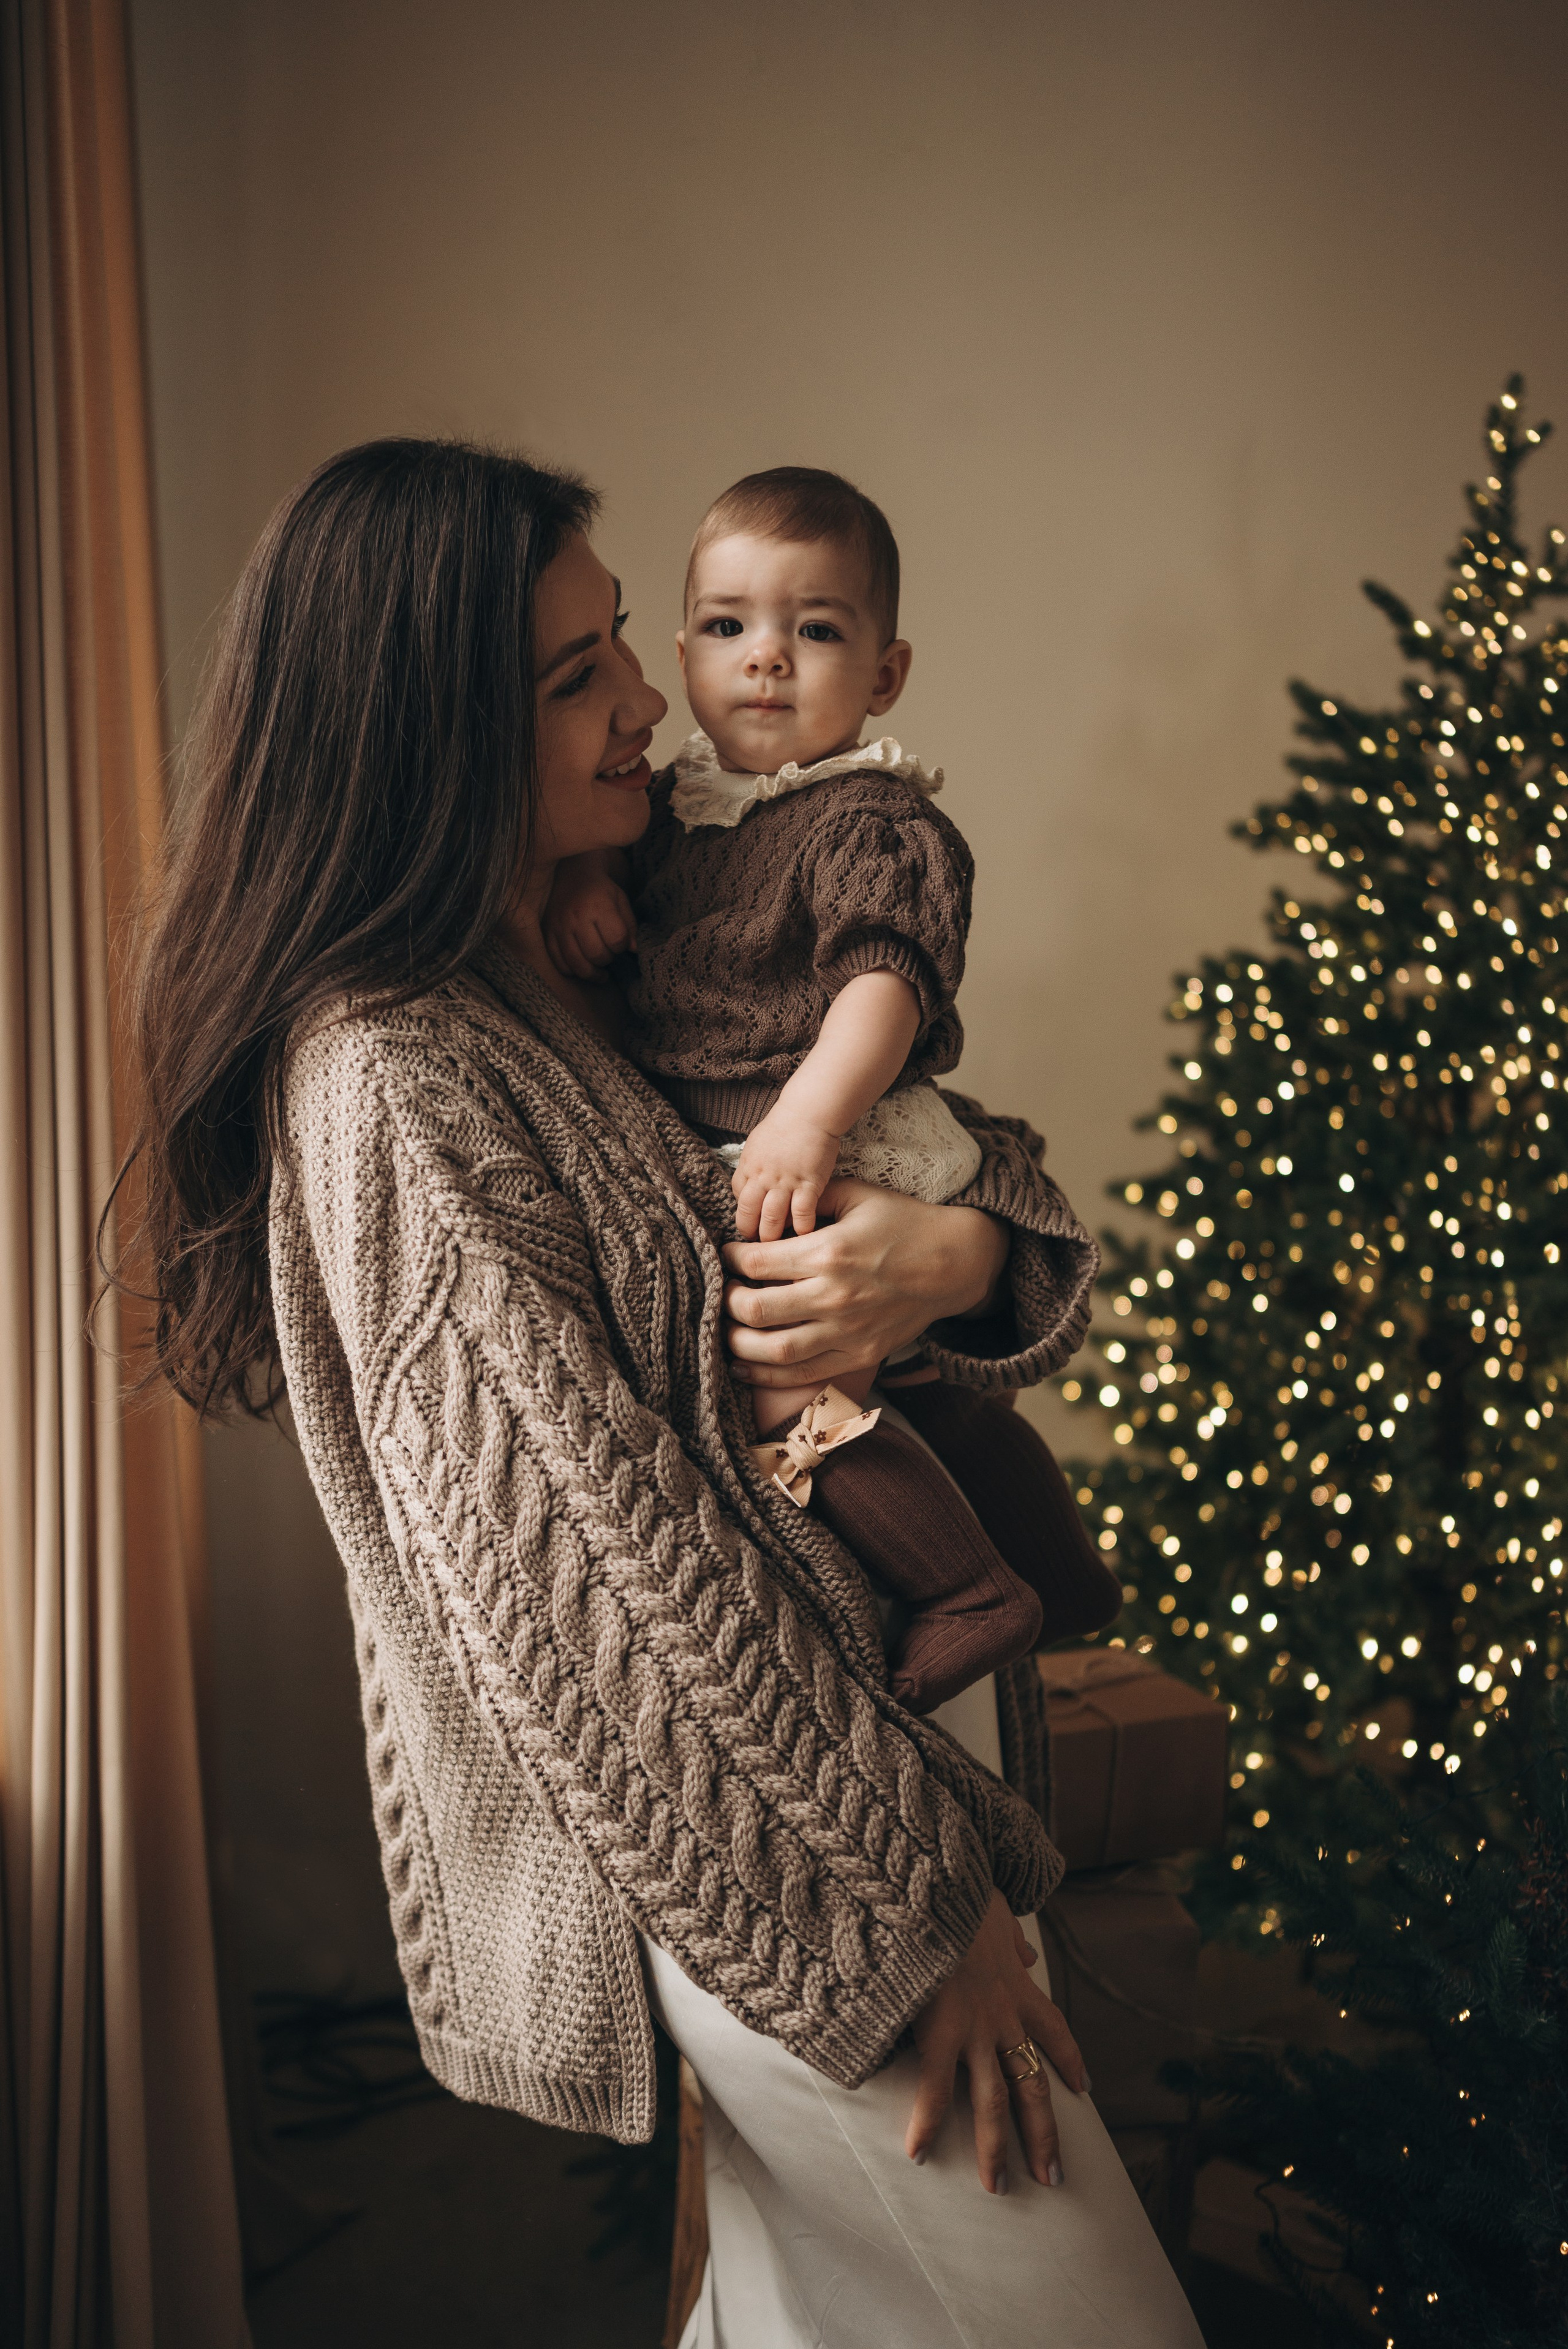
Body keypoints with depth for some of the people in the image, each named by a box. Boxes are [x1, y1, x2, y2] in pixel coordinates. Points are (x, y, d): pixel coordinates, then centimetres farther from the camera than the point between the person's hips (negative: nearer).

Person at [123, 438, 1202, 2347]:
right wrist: (921, 1898, -17)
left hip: (880, 1673, 9)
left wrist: (961, 1251, -18)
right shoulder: (393, 1080, -20)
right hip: (740, 1816, -8)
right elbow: (596, 1573, -23)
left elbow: (994, 1163, 7)